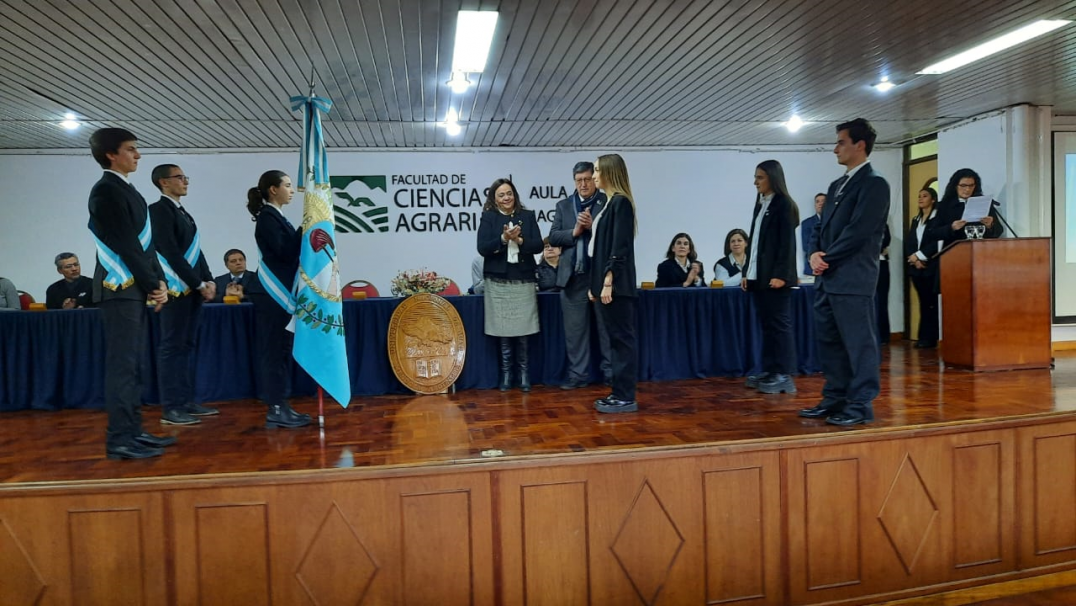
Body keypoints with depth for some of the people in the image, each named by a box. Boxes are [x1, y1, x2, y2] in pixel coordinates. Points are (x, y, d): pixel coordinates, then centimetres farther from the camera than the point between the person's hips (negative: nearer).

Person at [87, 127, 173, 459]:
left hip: (136, 288, 9)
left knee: (132, 364, 11)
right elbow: (125, 245, -15)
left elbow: (144, 243, 16)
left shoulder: (127, 190, 18)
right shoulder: (106, 190, -10)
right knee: (121, 364, -8)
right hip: (120, 289, -9)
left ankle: (133, 431, 17)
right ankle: (119, 440, -3)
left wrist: (158, 282, 6)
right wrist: (153, 285, -10)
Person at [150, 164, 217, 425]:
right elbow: (171, 253, -15)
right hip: (177, 288, -8)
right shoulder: (159, 209, -7)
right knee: (172, 347, -5)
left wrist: (208, 280, 4)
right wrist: (199, 284, -15)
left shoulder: (183, 212, 19)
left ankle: (186, 402, 16)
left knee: (186, 346, 11)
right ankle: (170, 408, -1)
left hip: (193, 288, 9)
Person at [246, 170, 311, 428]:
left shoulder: (276, 216, 16)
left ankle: (281, 406, 15)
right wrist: (304, 229, -15)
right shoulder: (267, 217, -10)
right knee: (274, 350, -6)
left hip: (281, 292, 9)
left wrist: (305, 232, 7)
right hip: (272, 294, -9)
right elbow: (284, 252, -19)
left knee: (282, 350, 10)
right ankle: (275, 409, -1)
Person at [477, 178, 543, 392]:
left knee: (522, 330, 1)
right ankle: (506, 373, 14)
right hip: (498, 282, -1)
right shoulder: (488, 218, 3)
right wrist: (503, 238, -20)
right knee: (503, 330, 2)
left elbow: (538, 246, 1)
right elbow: (482, 248, -6)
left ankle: (524, 372, 14)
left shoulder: (527, 216, 7)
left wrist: (519, 239, -16)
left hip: (524, 281, 1)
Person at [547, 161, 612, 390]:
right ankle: (578, 375, 14)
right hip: (573, 276, 3)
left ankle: (611, 372, 14)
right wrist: (574, 232, -10)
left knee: (607, 328, 5)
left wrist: (592, 226, -17)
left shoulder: (608, 203, 2)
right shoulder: (563, 206, 13)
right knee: (574, 330, 6)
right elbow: (553, 238, 5)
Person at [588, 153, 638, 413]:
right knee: (615, 339, 12)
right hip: (605, 281, 10)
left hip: (615, 284, -10)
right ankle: (619, 393, 19)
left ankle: (627, 397, 3)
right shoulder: (609, 203, 16)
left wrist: (608, 282, -20)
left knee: (622, 338, -4)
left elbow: (620, 246, -17)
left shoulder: (621, 202, -11)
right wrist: (596, 283, 15)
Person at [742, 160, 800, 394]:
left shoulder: (784, 204, -6)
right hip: (758, 276, 8)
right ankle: (769, 371, 15)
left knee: (780, 324, -5)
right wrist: (747, 272, 13)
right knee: (767, 324, 10)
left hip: (775, 276, -8)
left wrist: (780, 274, -19)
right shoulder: (760, 204, 17)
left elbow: (787, 242, -13)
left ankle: (785, 376, -1)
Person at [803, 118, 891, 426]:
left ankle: (861, 406, 5)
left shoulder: (874, 184, -7)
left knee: (858, 342, -2)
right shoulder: (837, 185, 20)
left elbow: (858, 231, -16)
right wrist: (815, 254, -1)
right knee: (829, 342, 12)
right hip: (827, 279, 9)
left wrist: (828, 259, -10)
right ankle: (835, 399, 22)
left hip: (852, 279, -9)